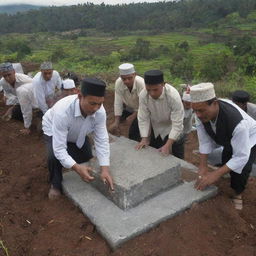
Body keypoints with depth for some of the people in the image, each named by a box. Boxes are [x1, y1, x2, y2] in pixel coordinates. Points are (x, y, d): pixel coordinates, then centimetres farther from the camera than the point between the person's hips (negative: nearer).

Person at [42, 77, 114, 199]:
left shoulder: (100, 111, -32)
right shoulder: (62, 112, -45)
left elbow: (102, 140, -28)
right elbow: (59, 149, -42)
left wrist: (105, 169, -38)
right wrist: (77, 168, -54)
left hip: (78, 134, 4)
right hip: (54, 131, -4)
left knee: (87, 157, 3)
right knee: (54, 156, -29)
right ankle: (55, 184, 1)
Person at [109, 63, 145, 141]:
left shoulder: (141, 83, -31)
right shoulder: (118, 83, -22)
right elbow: (118, 103, -19)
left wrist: (133, 116, -25)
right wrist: (116, 122, -23)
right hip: (129, 109, 4)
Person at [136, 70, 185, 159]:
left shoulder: (173, 96, -33)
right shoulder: (143, 95, -23)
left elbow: (177, 124, -30)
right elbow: (143, 118, -15)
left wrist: (168, 145, -35)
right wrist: (144, 138, -22)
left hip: (173, 132, -3)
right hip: (156, 131, 3)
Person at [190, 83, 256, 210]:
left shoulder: (237, 121, -46)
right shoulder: (202, 111, -30)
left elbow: (241, 157, -39)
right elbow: (204, 141, -20)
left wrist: (216, 174, -40)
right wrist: (203, 167, -23)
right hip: (227, 141, 5)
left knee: (241, 167, -20)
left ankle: (237, 194, 9)